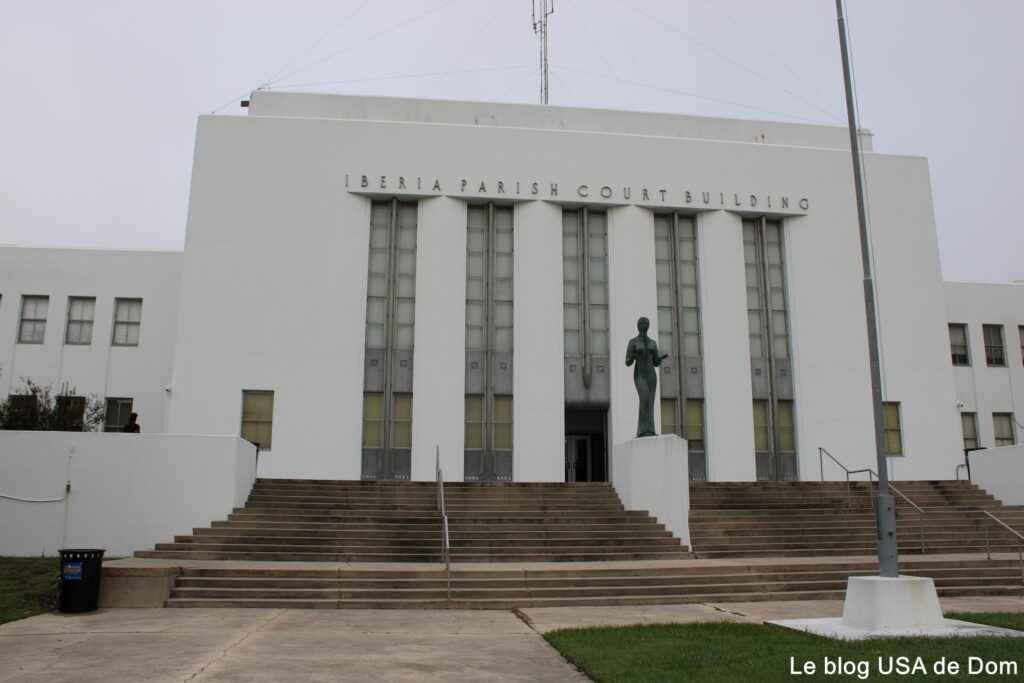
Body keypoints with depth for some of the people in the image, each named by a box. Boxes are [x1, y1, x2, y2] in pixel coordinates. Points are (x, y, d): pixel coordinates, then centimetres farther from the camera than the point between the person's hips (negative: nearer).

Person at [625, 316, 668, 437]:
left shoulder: (653, 342, 15)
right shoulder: (632, 342, 3)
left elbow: (656, 363, 14)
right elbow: (627, 363, -2)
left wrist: (662, 357, -9)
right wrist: (632, 357, -26)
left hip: (651, 375, 5)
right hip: (639, 376, -5)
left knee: (649, 404, -2)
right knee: (645, 399, -25)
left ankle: (642, 432, 2)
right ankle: (647, 430, -26)